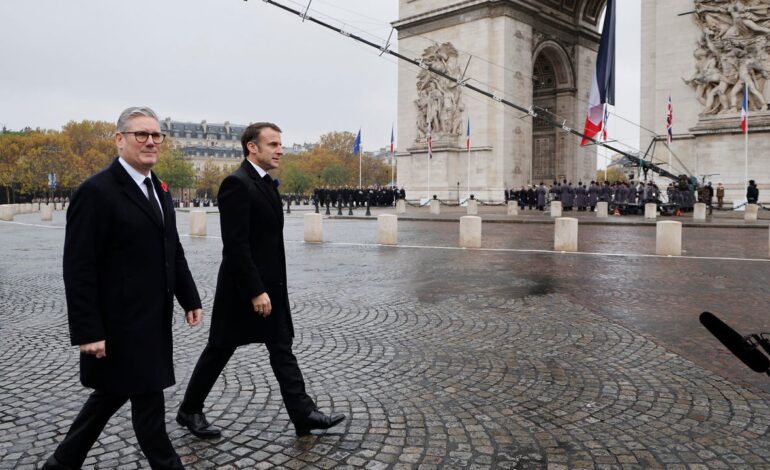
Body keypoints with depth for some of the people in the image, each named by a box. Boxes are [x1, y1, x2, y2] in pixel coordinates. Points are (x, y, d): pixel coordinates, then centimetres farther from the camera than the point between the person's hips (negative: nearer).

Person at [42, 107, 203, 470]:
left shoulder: (158, 189, 11)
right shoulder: (96, 191, -15)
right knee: (147, 396, 5)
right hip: (120, 323, -8)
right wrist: (88, 331, -19)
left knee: (113, 392, 19)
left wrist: (189, 298, 12)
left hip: (152, 319, 9)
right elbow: (79, 269, -18)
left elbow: (173, 251, 16)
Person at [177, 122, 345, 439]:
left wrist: (267, 288, 16)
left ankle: (303, 414, 14)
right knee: (219, 351, 8)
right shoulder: (237, 183, -17)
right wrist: (256, 291, -23)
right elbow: (235, 244, -23)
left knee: (282, 349, 9)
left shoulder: (265, 183, 11)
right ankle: (190, 410, 28)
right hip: (242, 288, -9)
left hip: (269, 286, 9)